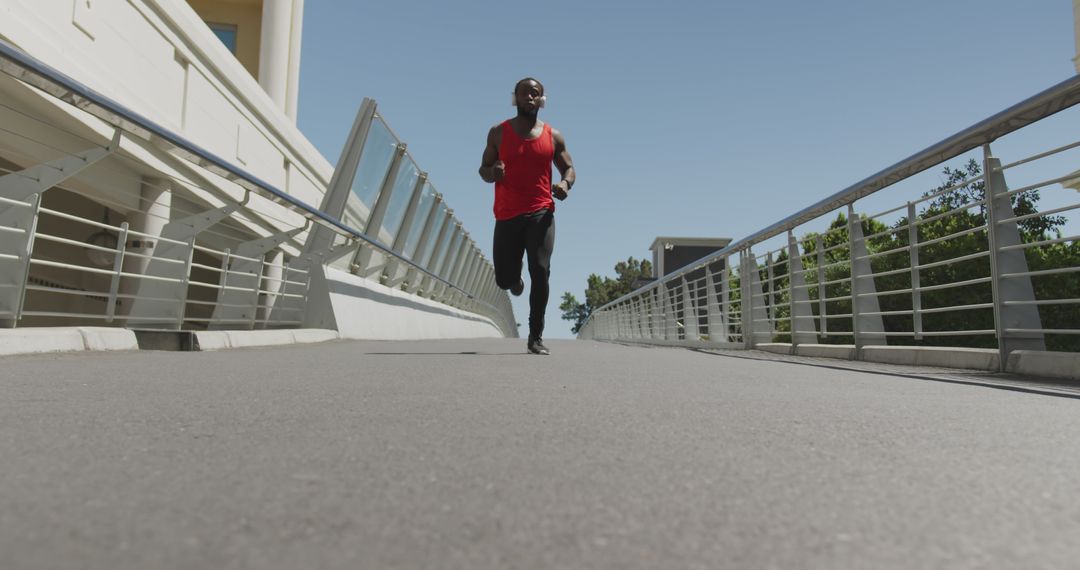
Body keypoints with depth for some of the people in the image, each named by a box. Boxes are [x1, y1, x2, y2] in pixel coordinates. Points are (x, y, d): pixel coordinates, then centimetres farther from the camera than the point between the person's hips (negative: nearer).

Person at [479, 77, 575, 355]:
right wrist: (492, 173, -14)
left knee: (540, 272, -15)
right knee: (504, 279, 3)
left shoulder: (553, 136, 9)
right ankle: (516, 280, 45)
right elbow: (483, 169, 12)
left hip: (540, 213, 0)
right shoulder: (498, 132, 7)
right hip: (507, 216, 1)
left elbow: (568, 168, 15)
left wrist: (565, 183, -9)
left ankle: (536, 337, -2)